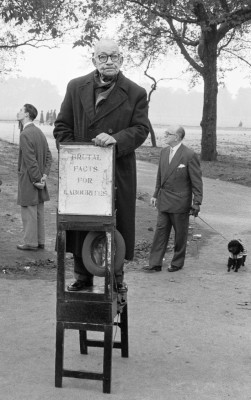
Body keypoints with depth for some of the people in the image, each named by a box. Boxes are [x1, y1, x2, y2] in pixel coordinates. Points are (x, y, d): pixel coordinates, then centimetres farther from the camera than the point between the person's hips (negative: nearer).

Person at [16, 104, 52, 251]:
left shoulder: (25, 134, -17)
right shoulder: (40, 132, 10)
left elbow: (30, 160, -21)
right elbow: (49, 157, 8)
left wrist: (37, 179, -16)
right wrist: (44, 175, 0)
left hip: (28, 180, -8)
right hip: (39, 179, 8)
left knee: (29, 211, 0)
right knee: (39, 211, 12)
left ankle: (31, 242, 6)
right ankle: (40, 241, 19)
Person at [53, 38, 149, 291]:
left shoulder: (136, 94, 1)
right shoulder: (76, 87, 7)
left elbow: (140, 129, -5)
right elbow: (62, 127, 8)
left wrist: (116, 139, -23)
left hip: (118, 173, -2)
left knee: (116, 226, 3)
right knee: (79, 226, 8)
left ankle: (116, 277, 19)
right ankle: (82, 276, 22)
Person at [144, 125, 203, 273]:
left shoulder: (190, 155, -13)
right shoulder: (164, 152, 8)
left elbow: (197, 182, -11)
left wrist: (196, 203, -12)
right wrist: (156, 194, 17)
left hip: (180, 202, -6)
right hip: (164, 201, 6)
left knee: (180, 234, 8)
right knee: (160, 231, 4)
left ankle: (178, 263, 21)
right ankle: (155, 264, 7)